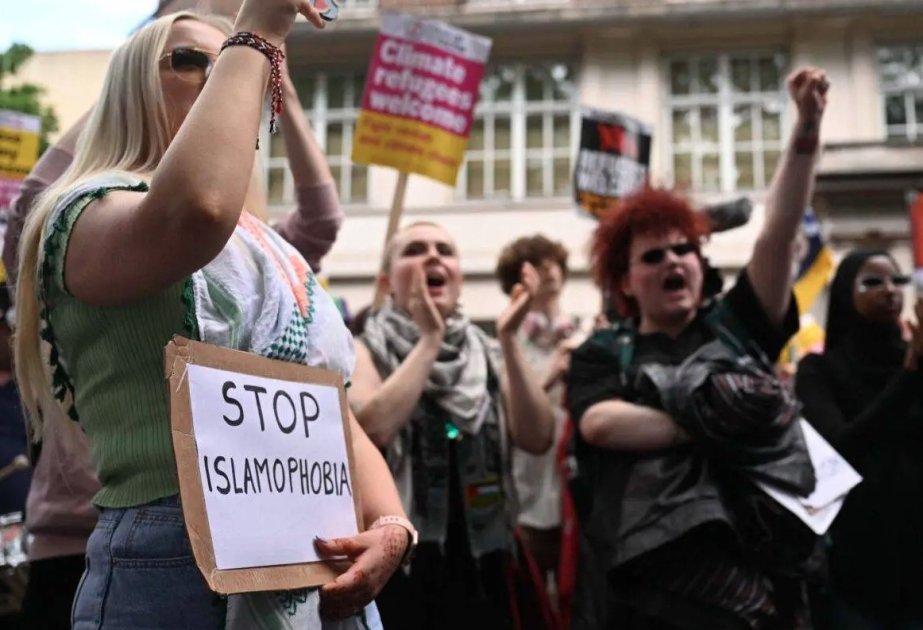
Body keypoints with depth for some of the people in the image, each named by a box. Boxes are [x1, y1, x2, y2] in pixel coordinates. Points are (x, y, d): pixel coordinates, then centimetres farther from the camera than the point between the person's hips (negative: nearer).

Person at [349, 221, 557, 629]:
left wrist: (508, 339, -12)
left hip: (478, 565, 4)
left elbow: (537, 438, -6)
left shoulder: (488, 352, 7)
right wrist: (430, 338, -15)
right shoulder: (367, 350, -1)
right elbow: (373, 427, -21)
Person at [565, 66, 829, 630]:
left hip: (755, 569, 2)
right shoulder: (601, 354, 11)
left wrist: (808, 127, -2)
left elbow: (779, 233, 6)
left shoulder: (735, 326, 16)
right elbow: (599, 424, -10)